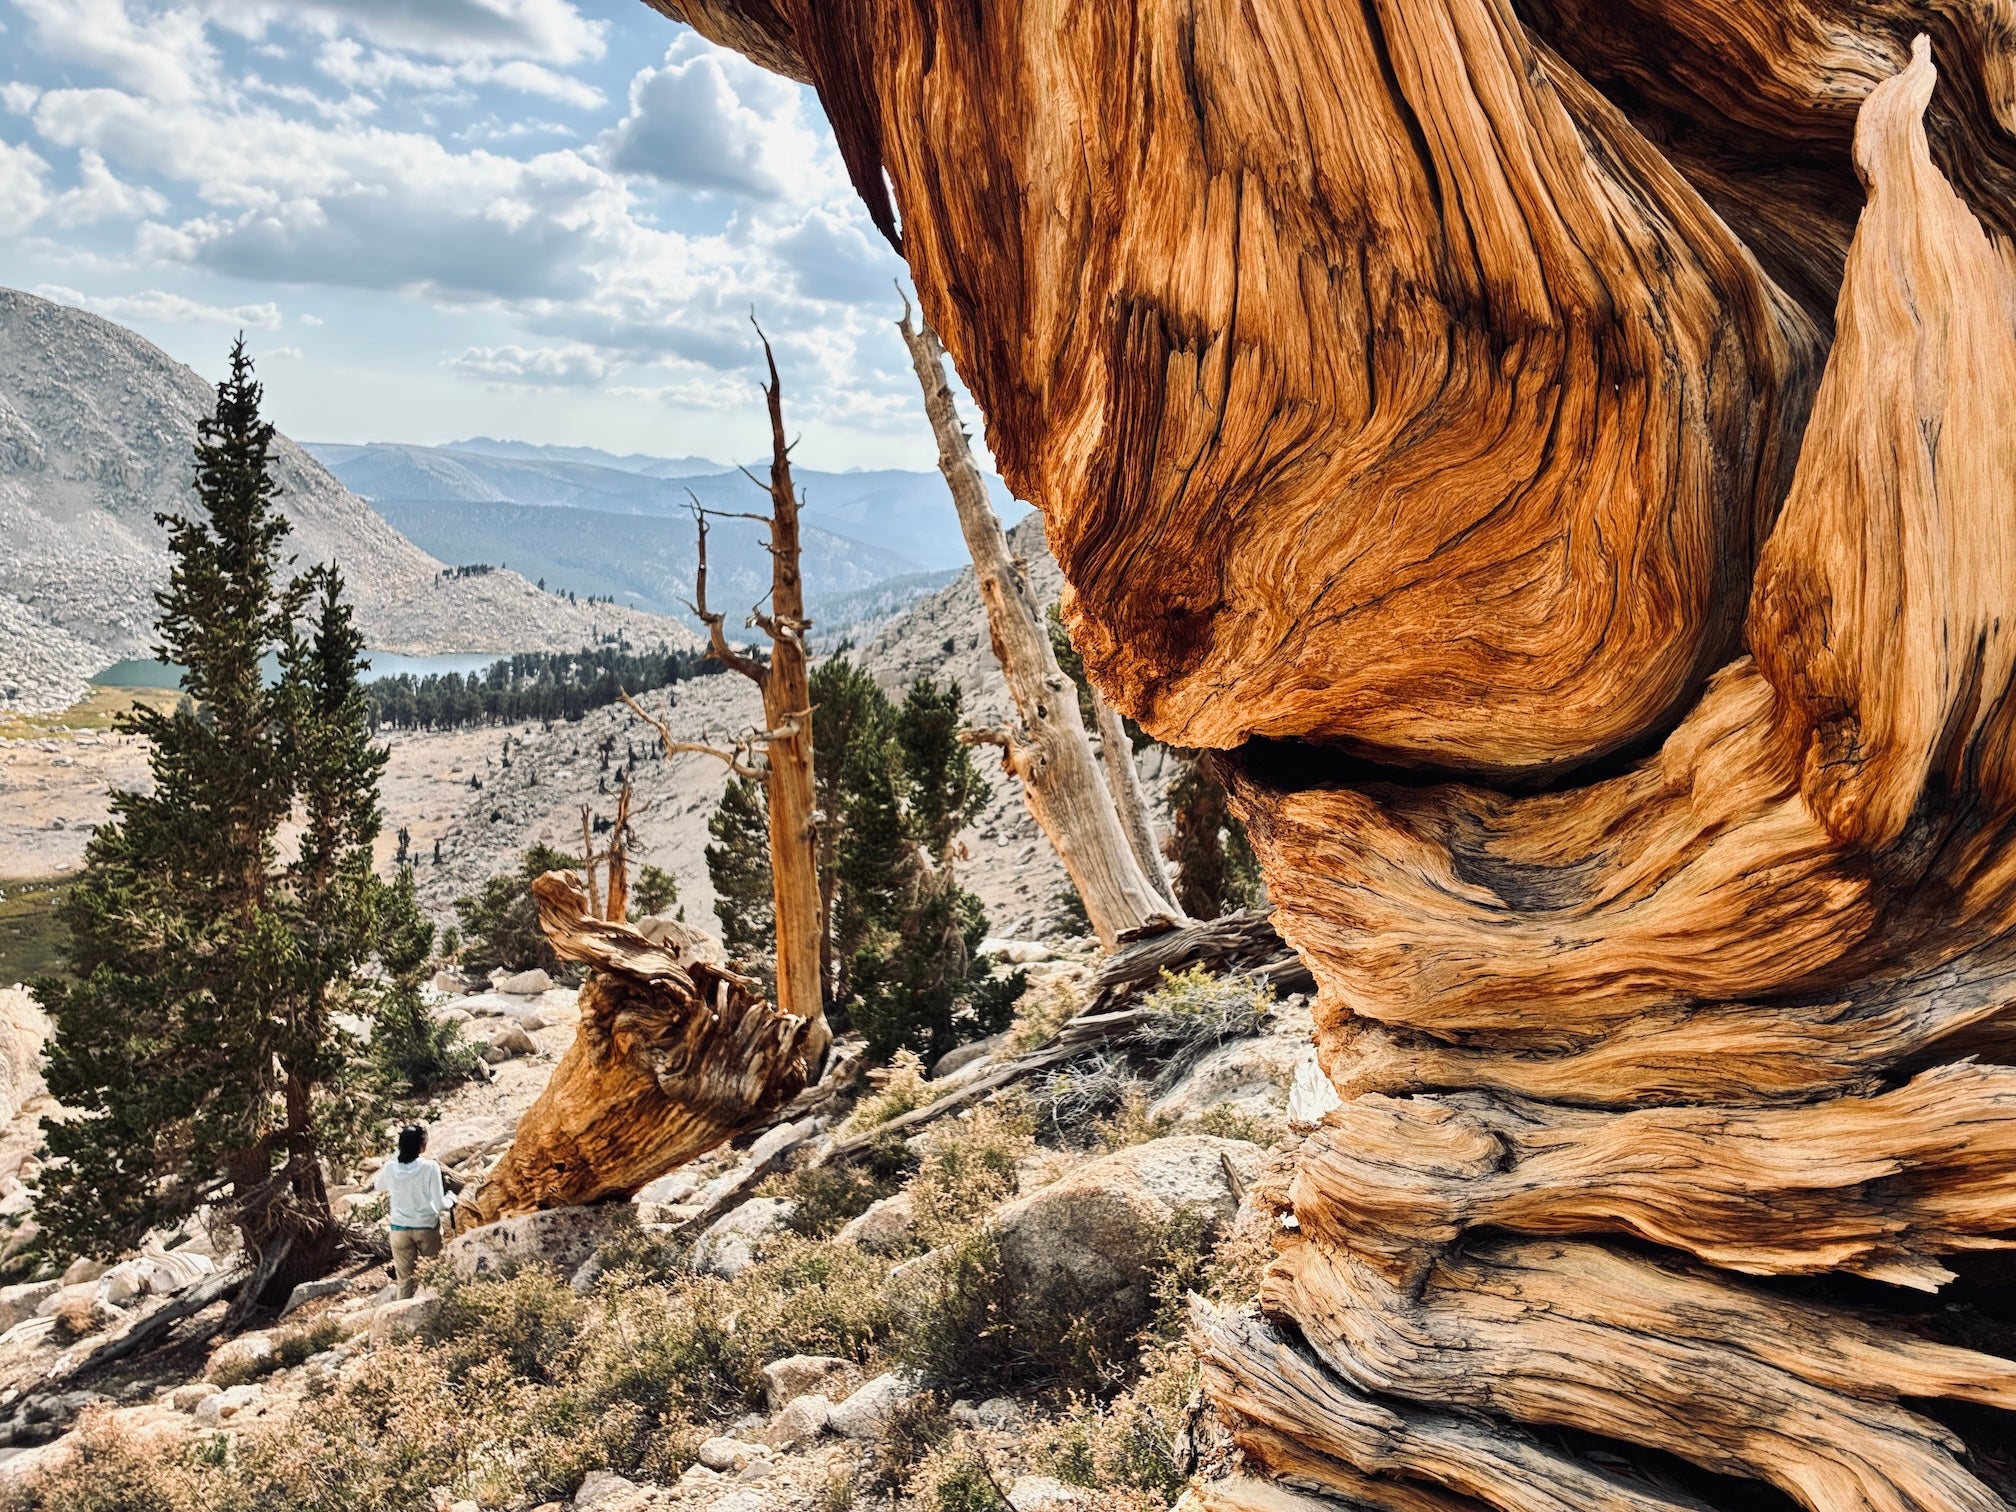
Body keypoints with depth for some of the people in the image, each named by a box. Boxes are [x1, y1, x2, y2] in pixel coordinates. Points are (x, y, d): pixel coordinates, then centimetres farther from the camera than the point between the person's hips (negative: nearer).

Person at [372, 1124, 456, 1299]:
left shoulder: (390, 1168, -9)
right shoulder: (429, 1167, -19)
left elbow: (378, 1186, 15)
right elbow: (440, 1205, -15)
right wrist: (451, 1199, 5)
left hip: (400, 1230, 2)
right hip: (427, 1227, -2)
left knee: (405, 1280, 11)